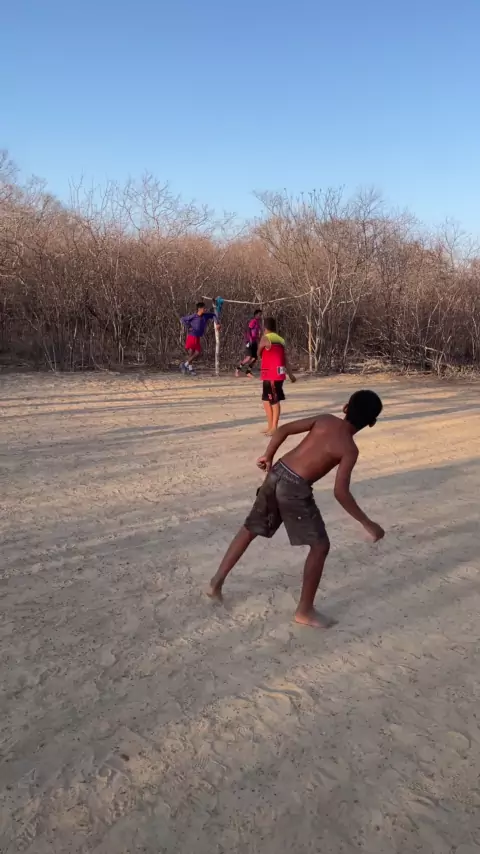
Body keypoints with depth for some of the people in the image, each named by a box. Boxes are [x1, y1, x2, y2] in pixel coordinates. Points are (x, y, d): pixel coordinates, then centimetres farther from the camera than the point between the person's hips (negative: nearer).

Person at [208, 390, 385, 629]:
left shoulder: (325, 420, 8)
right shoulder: (350, 449, -9)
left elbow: (284, 429, 8)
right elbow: (340, 492, -16)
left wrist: (268, 456, 23)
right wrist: (367, 524, -8)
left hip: (276, 474, 7)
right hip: (295, 488, -7)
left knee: (250, 529, 22)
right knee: (320, 546, 9)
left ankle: (216, 582, 32)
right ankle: (305, 610, 15)